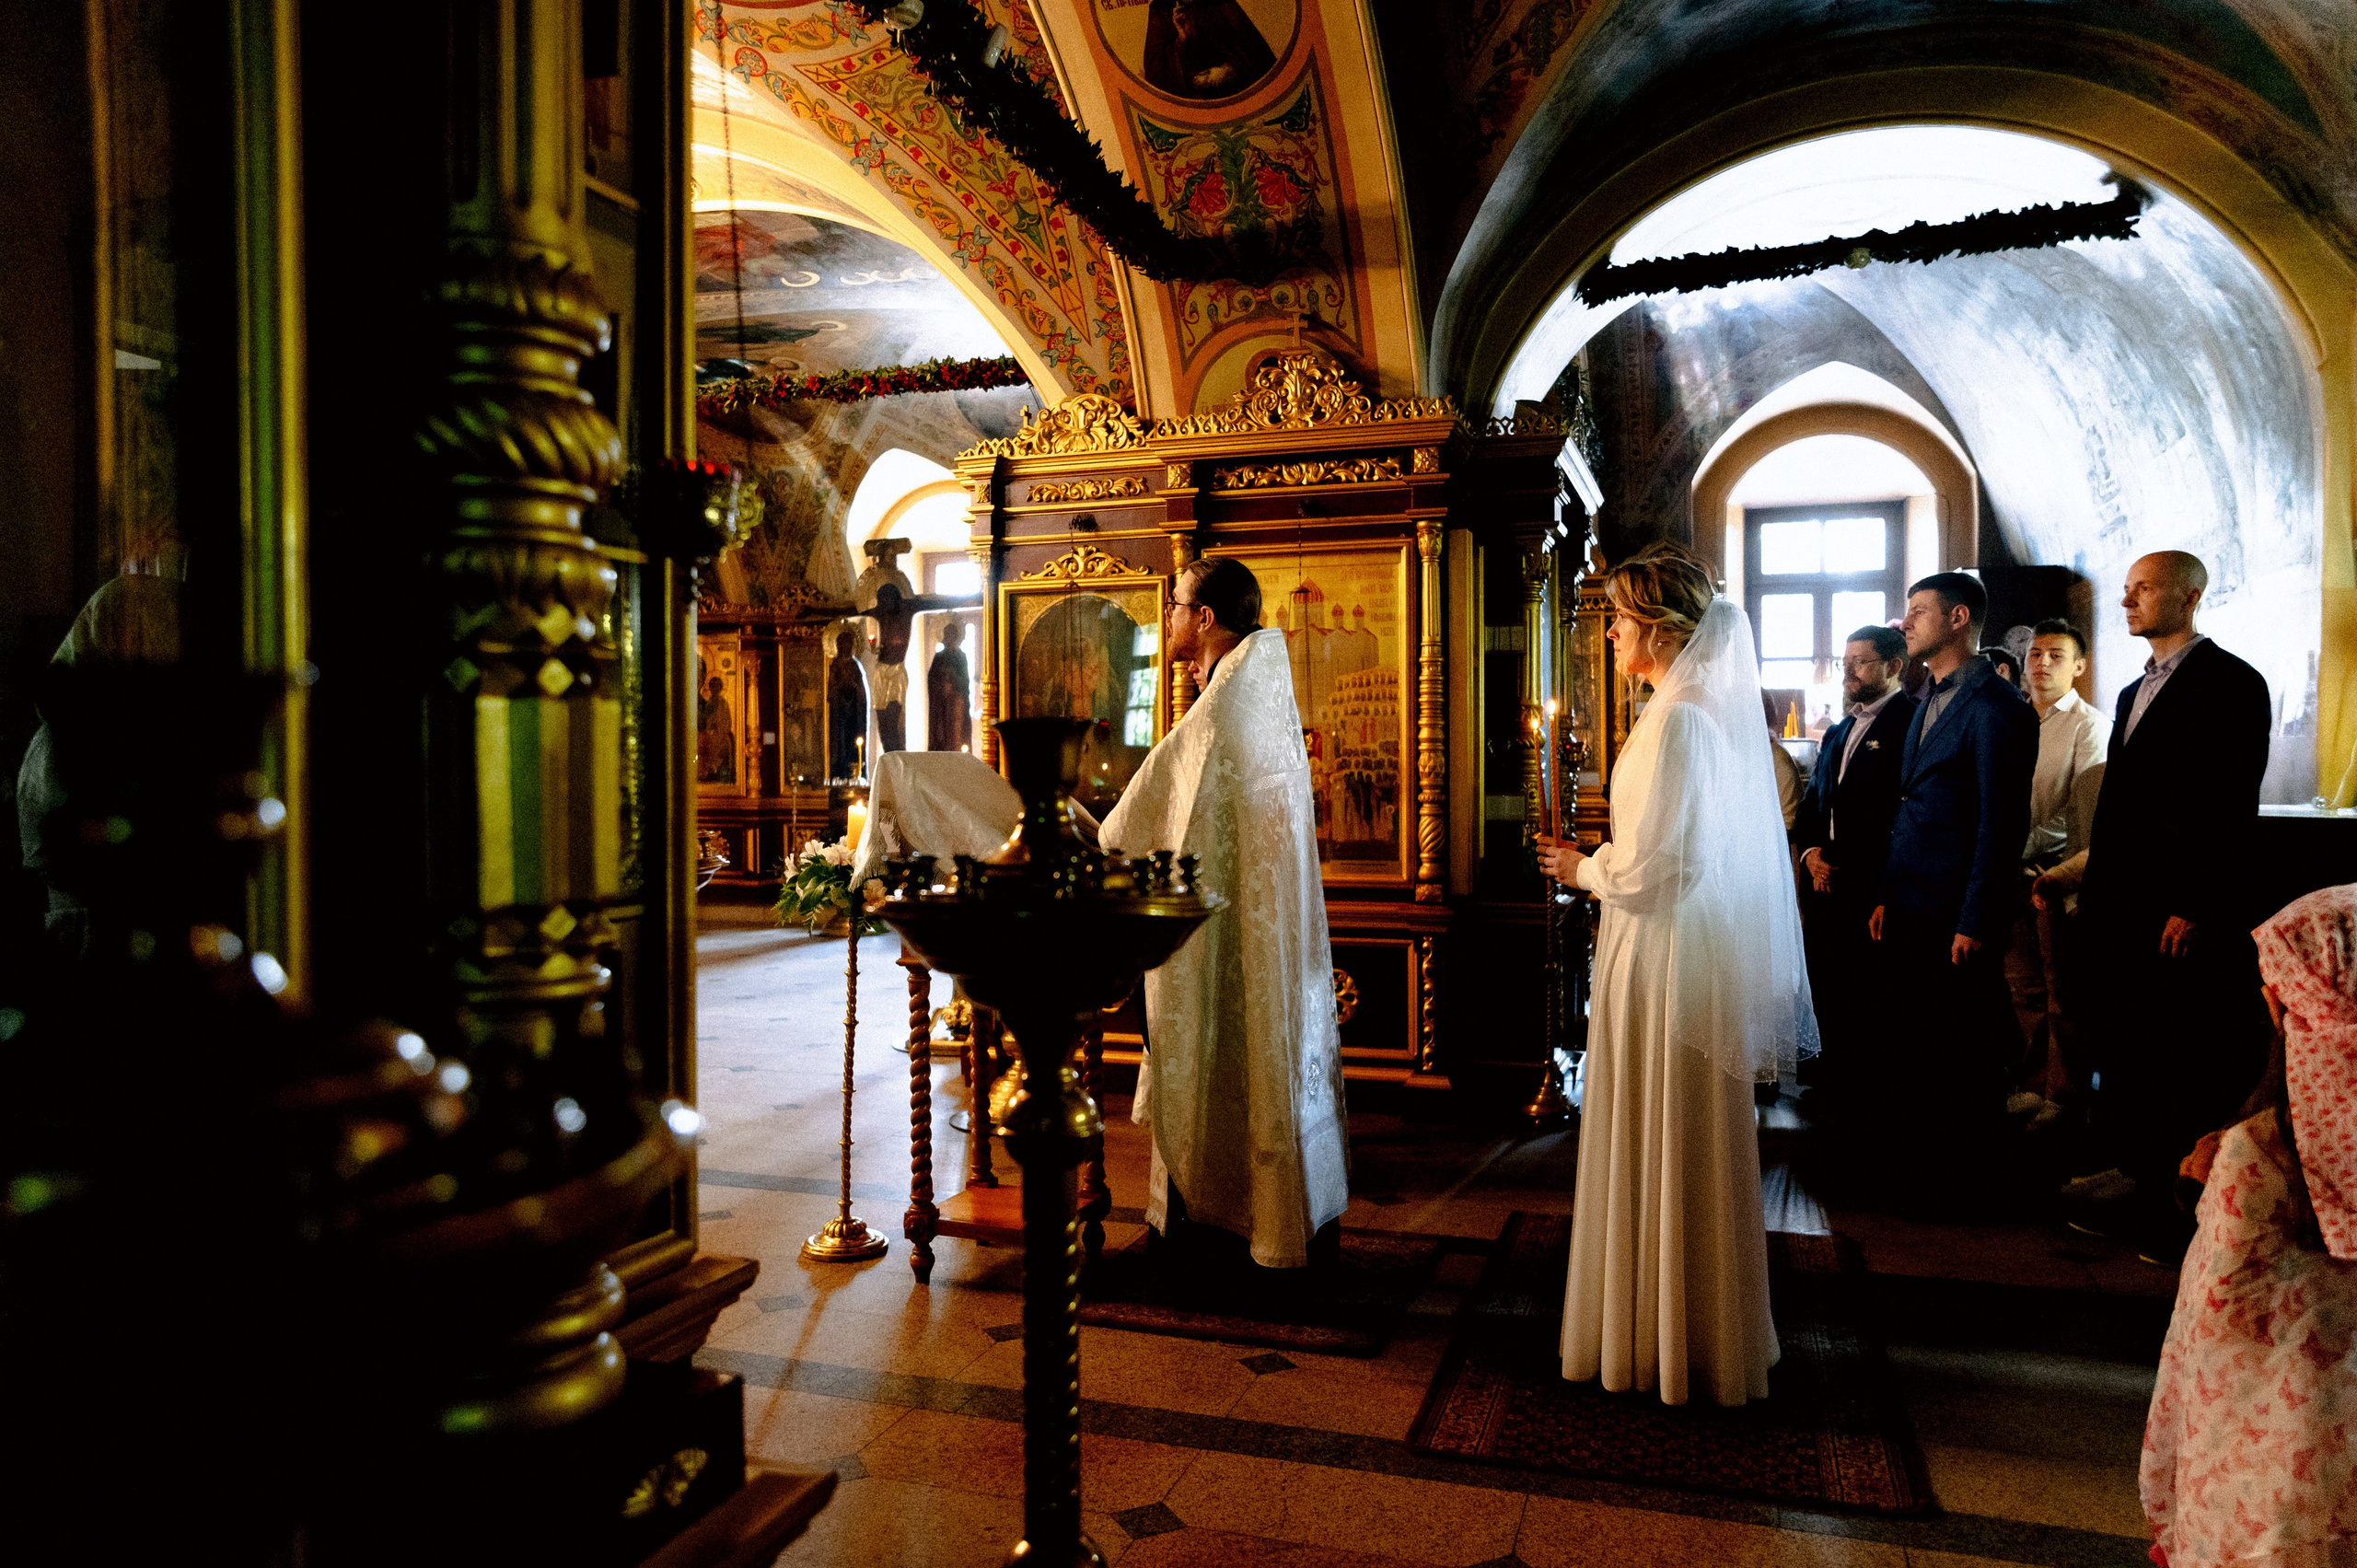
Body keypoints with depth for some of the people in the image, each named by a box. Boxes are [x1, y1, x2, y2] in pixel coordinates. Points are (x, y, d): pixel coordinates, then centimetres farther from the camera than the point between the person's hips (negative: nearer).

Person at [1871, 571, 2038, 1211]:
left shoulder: (1995, 707, -12)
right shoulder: (1927, 701, 15)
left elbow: (2001, 824, -15)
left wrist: (1975, 923, -16)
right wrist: (1886, 896, 13)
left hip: (1956, 917, -8)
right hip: (1909, 909, 8)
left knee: (1963, 1056, 5)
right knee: (1910, 1048, 12)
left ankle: (1954, 1184, 18)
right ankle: (1915, 1176, 24)